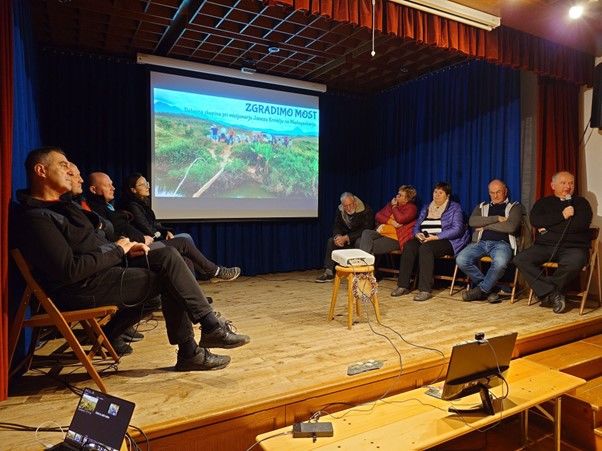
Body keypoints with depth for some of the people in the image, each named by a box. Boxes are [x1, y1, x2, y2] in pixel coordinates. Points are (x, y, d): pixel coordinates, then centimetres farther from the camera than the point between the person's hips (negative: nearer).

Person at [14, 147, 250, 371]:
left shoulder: (63, 206, 18)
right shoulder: (35, 218, -15)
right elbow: (69, 270, -23)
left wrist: (126, 249, 3)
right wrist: (117, 251, -12)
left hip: (107, 266, 9)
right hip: (83, 288, -9)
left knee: (168, 255, -7)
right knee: (170, 278, -16)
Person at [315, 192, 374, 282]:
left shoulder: (366, 210, -21)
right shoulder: (340, 210, -2)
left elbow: (365, 230, -27)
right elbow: (337, 226, 2)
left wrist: (346, 238, -32)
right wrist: (338, 236, -23)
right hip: (346, 237, 6)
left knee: (359, 242, -38)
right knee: (331, 241, -13)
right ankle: (329, 272, -13)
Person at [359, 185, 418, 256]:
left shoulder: (411, 208, 0)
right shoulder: (391, 203, 18)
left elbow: (400, 219, -18)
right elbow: (378, 216, 11)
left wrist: (394, 207, -2)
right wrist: (390, 221, -7)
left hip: (395, 238, -6)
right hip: (381, 232, 7)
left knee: (371, 247, -27)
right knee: (366, 233, -21)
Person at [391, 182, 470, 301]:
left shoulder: (454, 208, 4)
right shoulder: (426, 208, 21)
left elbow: (457, 229, -9)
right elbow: (416, 225, 19)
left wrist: (436, 237, -19)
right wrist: (417, 234, -6)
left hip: (446, 241, -5)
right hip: (425, 240, 5)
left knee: (425, 247, -36)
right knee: (409, 245, -27)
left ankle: (425, 290, -38)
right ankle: (403, 286, -26)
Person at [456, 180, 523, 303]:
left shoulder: (515, 207, 15)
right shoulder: (482, 206, 24)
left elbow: (511, 227, -5)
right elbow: (472, 221, 2)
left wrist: (485, 226, 0)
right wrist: (497, 218, -3)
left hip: (501, 243, -3)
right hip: (480, 242, 3)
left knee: (500, 262, -38)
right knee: (461, 260, -26)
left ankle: (481, 289, -11)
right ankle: (490, 287, -7)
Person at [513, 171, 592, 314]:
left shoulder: (581, 202, 15)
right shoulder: (543, 202, 18)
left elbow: (581, 224, -6)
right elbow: (535, 221, -3)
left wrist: (548, 227, -3)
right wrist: (562, 216, -9)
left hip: (572, 247, -2)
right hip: (544, 246, 2)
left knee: (574, 262, -37)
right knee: (520, 259, -25)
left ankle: (545, 292, -16)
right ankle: (553, 293, -23)